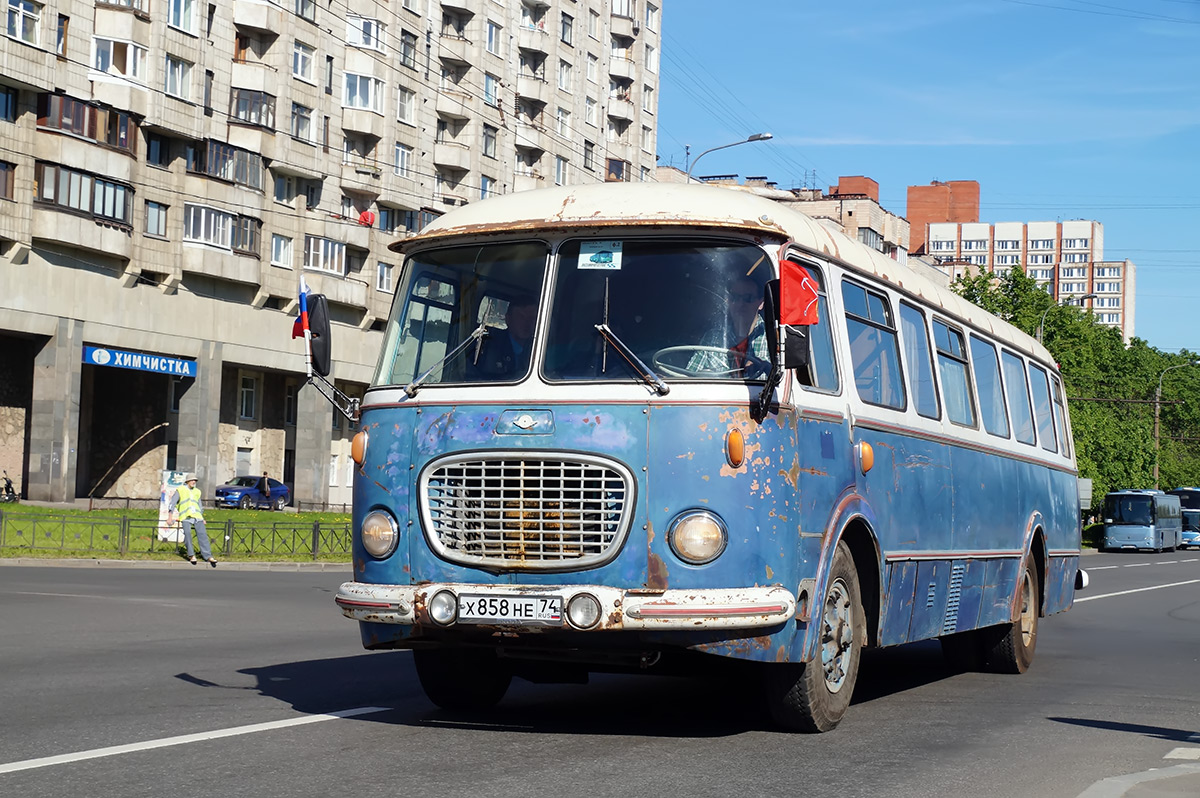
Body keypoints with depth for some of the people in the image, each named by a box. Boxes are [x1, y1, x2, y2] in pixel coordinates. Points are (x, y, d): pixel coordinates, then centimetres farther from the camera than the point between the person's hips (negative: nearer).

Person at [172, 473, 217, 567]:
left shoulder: (197, 492, 24)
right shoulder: (180, 490, 10)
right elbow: (173, 503, 7)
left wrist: (202, 518, 22)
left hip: (197, 516, 4)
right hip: (186, 516, -4)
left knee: (202, 534, -11)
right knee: (187, 533, -23)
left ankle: (208, 556, -15)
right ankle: (191, 555, -17)